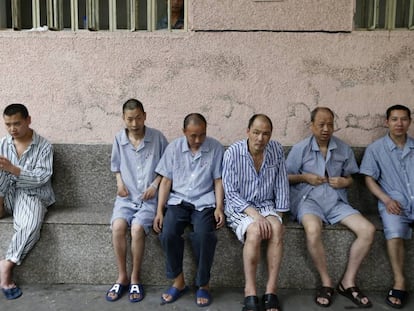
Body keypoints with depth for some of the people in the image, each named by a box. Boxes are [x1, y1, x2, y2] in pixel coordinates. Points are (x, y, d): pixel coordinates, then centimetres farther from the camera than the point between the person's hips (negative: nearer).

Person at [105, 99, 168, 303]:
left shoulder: (157, 137, -5)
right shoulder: (119, 139, 4)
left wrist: (155, 185, -9)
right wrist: (119, 182, 0)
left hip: (149, 198, -2)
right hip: (127, 196, 3)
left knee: (137, 228, -28)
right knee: (118, 226, -25)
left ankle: (135, 279, -9)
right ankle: (122, 277, -8)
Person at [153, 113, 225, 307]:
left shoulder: (215, 148, -1)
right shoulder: (174, 147, 3)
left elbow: (218, 181, 1)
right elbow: (166, 181, 4)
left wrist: (219, 208, -13)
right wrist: (159, 211, -5)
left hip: (204, 202, -2)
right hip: (178, 200, 2)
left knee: (204, 236, -30)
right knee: (168, 234, -25)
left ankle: (203, 285, -6)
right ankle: (179, 282, -3)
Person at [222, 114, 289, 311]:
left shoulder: (277, 150, -1)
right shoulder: (233, 153, -12)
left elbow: (281, 186, 5)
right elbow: (230, 192, -14)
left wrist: (279, 214, -4)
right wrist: (254, 214, -23)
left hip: (266, 205, 3)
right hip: (239, 207, -3)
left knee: (276, 228, -29)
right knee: (255, 231, -33)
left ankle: (271, 291, -23)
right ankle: (250, 293, -21)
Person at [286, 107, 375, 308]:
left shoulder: (344, 149, 9)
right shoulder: (300, 149, 1)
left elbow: (350, 178, 18)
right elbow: (285, 177, 6)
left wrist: (344, 182, -5)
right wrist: (305, 177, -10)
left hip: (336, 202, 4)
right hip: (308, 200, -4)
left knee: (368, 230, -19)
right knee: (313, 230, -37)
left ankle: (348, 282, -4)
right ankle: (326, 282, -16)